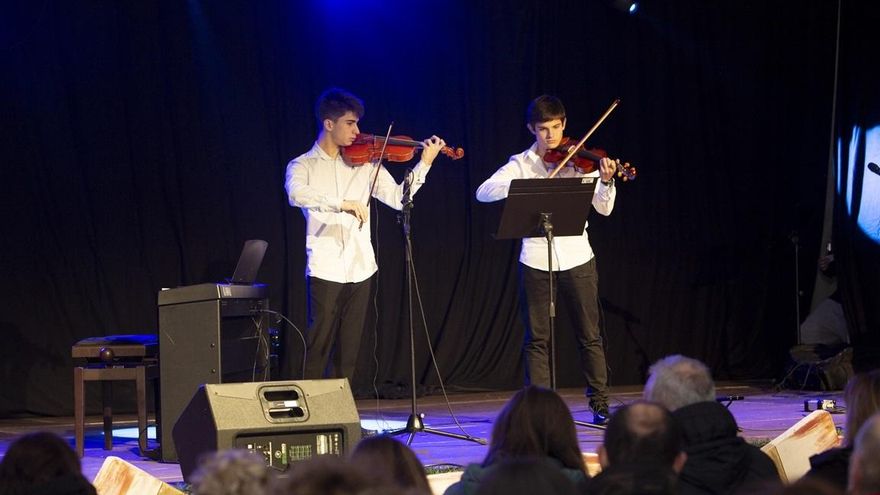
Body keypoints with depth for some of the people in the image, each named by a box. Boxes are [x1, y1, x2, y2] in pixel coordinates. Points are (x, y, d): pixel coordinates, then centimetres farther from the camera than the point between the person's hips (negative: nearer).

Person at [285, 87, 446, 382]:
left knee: (348, 353, 6)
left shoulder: (365, 164, 11)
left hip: (360, 269, 4)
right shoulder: (303, 166, 1)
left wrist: (424, 164, -6)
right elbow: (296, 194, -21)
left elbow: (397, 198, 5)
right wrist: (342, 203, -32)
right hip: (325, 269, -4)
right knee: (318, 349, -6)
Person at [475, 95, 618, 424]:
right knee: (537, 338, 4)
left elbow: (603, 209, -3)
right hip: (536, 259, 0)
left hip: (576, 257, 0)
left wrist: (606, 182, -23)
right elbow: (483, 192, -7)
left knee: (589, 335, 3)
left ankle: (600, 404, 11)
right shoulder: (521, 163, 5)